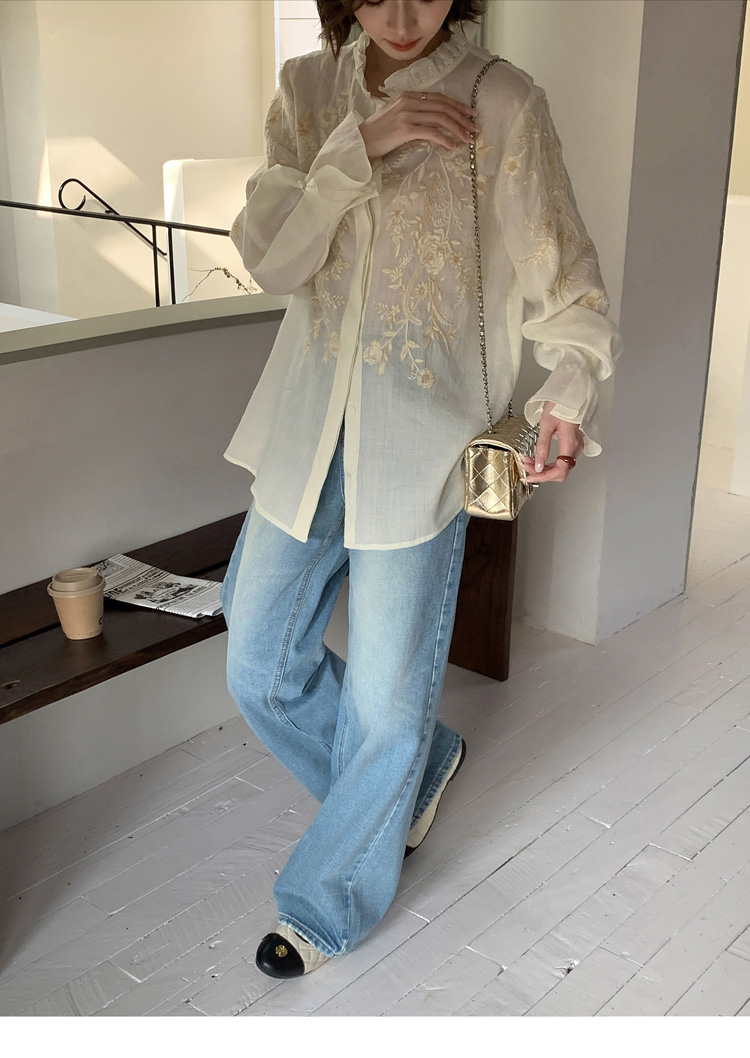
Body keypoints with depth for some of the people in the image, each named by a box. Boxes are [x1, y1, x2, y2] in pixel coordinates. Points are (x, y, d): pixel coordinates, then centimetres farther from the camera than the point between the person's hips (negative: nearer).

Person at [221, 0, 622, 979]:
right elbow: (269, 258, -6)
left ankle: (332, 899, 31)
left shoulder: (500, 103, -8)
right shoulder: (307, 90, 4)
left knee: (387, 698, 5)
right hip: (309, 422, 5)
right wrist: (359, 146, -18)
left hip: (422, 440, -4)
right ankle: (418, 768, 39)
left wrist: (569, 392, -27)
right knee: (262, 669, 13)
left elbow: (562, 279, -9)